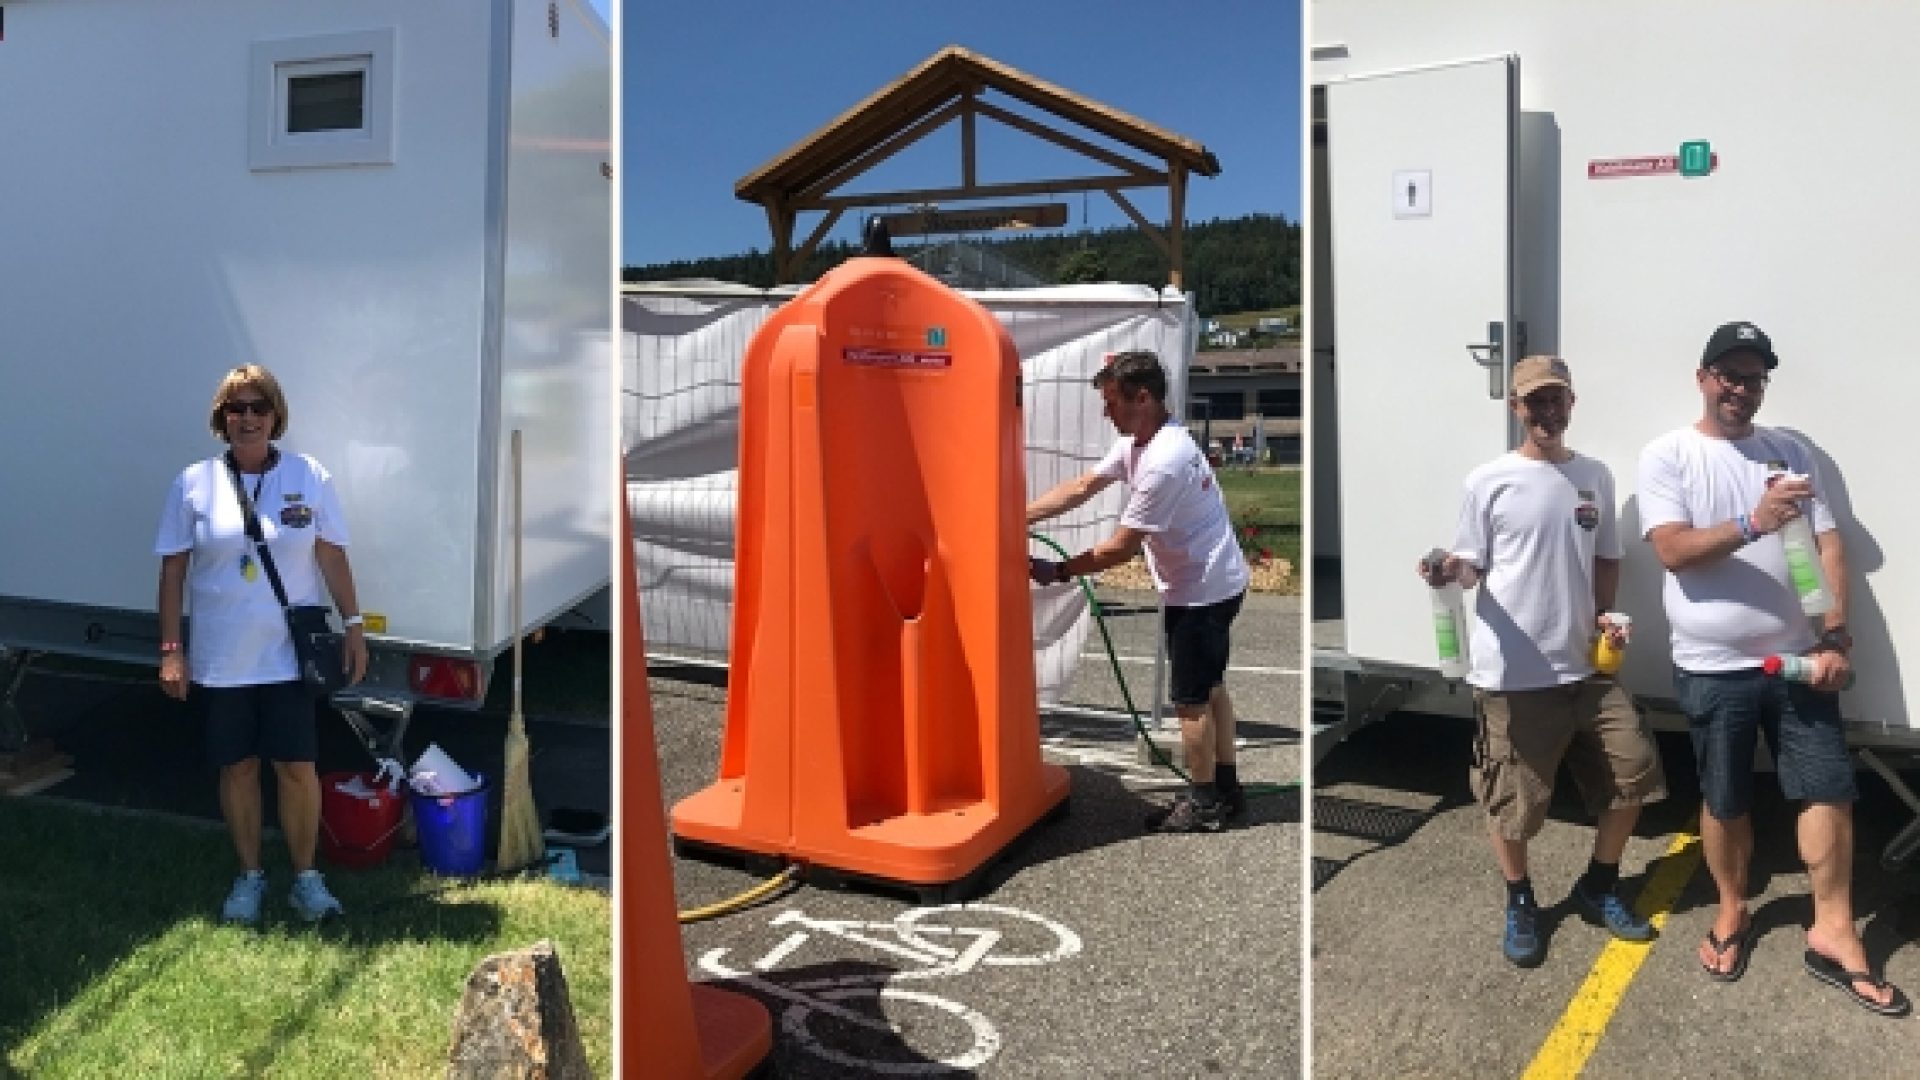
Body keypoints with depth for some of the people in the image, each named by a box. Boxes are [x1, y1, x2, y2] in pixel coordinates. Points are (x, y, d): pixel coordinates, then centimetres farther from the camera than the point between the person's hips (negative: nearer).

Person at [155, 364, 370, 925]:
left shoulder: (309, 477, -2)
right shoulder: (194, 483, -2)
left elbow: (333, 556, 3)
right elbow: (173, 569, 1)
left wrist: (353, 625, 0)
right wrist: (171, 650, -2)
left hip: (290, 654, 0)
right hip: (220, 658, 1)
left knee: (296, 768, 2)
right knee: (238, 767, 11)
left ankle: (305, 876, 20)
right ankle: (249, 875, 28)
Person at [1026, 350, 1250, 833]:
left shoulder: (1163, 462, -29)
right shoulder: (1136, 442, 2)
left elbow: (1121, 547, -24)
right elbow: (1081, 487, 6)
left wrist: (1058, 572, -14)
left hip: (1203, 592, -10)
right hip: (1211, 585, 10)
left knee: (1191, 699, 2)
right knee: (1209, 687, 19)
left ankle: (1204, 802, 15)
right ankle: (1226, 788, 32)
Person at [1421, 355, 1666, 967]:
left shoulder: (1595, 477, 9)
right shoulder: (1489, 481, -5)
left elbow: (1606, 559, 17)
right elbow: (1471, 566, -3)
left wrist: (1603, 616, 1)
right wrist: (1448, 572, -26)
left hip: (1586, 666, 5)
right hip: (1512, 674, -5)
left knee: (1633, 771, 11)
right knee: (1513, 799, 4)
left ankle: (1599, 888, 33)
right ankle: (1520, 904, 28)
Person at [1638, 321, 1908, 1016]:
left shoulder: (1790, 451, 7)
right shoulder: (1667, 456, -5)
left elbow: (1829, 544, 4)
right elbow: (1672, 550, -16)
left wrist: (1835, 637, -7)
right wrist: (1754, 523, -31)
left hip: (1797, 659, 3)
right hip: (1712, 668, -3)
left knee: (1830, 791, 4)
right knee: (1725, 803, 10)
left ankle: (1832, 933, 17)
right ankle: (1732, 912, 30)